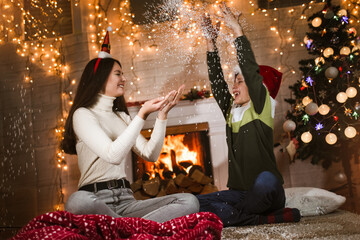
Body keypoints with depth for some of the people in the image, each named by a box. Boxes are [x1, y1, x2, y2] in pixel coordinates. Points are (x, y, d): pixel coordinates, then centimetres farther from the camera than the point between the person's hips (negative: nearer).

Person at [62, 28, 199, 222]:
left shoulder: (122, 117, 22)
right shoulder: (83, 114, 0)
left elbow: (150, 155, 10)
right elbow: (113, 155, -17)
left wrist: (162, 114, 3)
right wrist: (142, 114, -17)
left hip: (125, 201, 6)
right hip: (95, 200, -6)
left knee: (189, 201, -17)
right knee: (77, 201, -43)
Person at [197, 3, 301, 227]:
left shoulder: (262, 108, -2)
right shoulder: (231, 111, 14)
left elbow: (251, 70, -12)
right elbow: (216, 81, 9)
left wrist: (238, 31, -11)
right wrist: (211, 42, 8)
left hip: (267, 192, -7)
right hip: (239, 193, 7)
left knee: (265, 178, -42)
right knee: (194, 204, -17)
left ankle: (232, 215, -14)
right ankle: (265, 219, -12)